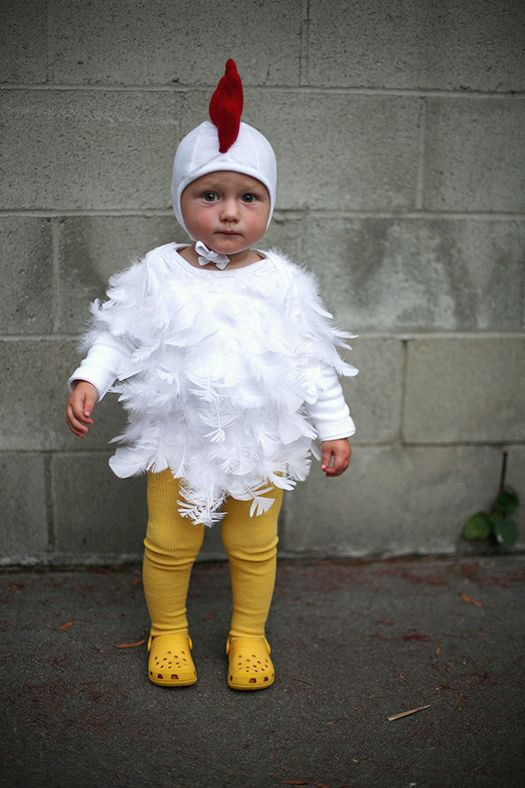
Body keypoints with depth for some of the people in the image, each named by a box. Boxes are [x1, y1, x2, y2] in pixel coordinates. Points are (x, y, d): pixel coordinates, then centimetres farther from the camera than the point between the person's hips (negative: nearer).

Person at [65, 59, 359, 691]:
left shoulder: (282, 281, -7)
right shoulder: (157, 273, -7)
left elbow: (312, 362, -1)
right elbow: (118, 336, 2)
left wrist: (334, 427, 0)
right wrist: (88, 380, -13)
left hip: (260, 441, 0)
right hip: (178, 439, 0)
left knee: (254, 547, 15)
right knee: (168, 545, 13)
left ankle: (248, 635, 37)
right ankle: (167, 632, 37)